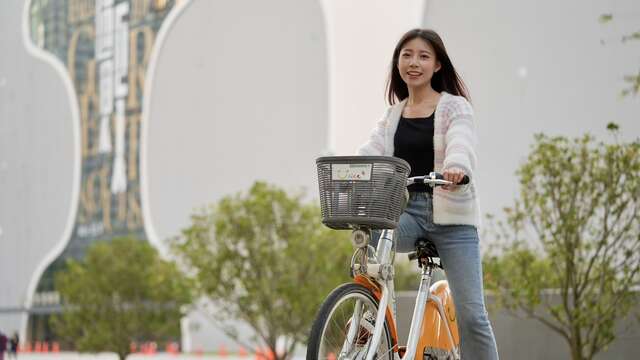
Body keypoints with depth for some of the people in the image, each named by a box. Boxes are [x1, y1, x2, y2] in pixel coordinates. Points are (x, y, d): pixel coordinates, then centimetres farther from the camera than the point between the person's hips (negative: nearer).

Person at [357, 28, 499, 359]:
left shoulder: (455, 106, 1)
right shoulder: (392, 115, 15)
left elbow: (461, 143, -20)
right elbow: (372, 150, -2)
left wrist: (455, 167, -44)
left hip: (450, 216, -3)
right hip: (405, 211, 3)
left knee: (470, 314, -8)